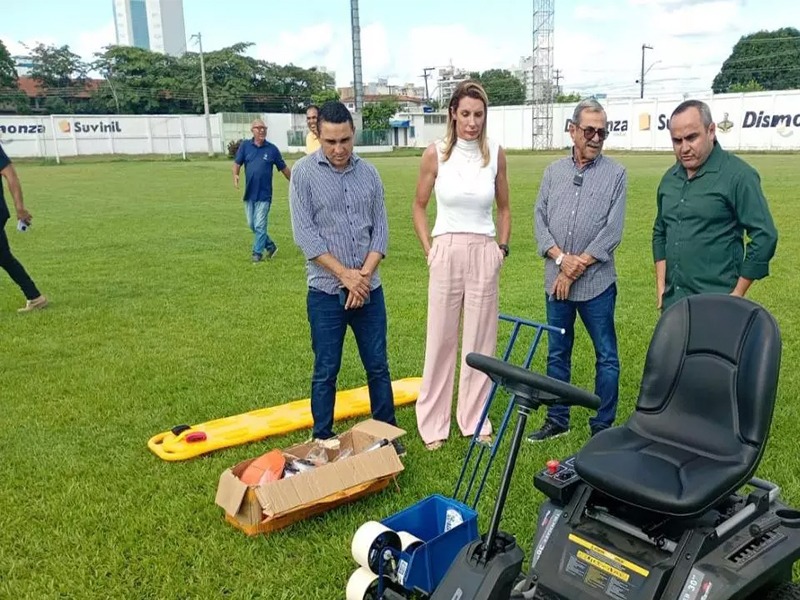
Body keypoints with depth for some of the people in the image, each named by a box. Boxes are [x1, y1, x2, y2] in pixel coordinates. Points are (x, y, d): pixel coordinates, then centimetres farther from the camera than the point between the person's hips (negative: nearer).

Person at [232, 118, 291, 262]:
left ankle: (257, 253, 9)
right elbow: (237, 163, 1)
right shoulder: (245, 145, 1)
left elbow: (283, 168, 6)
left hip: (264, 195, -3)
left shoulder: (272, 149, -2)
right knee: (252, 225, 12)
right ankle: (270, 246, 29)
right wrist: (235, 175, -19)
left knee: (260, 226, -4)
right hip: (249, 193, 3)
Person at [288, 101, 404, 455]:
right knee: (326, 371, 6)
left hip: (369, 288, 3)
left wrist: (364, 273, -9)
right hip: (326, 292, -3)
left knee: (378, 366, 11)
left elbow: (380, 228, 4)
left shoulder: (368, 172, 5)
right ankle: (322, 440, 21)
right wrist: (345, 274, -14)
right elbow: (304, 234, -10)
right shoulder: (304, 173, -5)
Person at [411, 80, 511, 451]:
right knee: (441, 339, 5)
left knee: (480, 340, 8)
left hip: (484, 254, 2)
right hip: (446, 253, -1)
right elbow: (419, 207, 6)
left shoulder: (496, 154, 1)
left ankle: (475, 420, 23)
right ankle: (433, 423, 18)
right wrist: (429, 251, 0)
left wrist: (502, 247, 7)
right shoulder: (436, 154, -4)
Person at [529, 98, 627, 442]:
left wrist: (577, 268, -11)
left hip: (596, 283, -3)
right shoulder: (553, 172, 8)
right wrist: (560, 258, -12)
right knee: (557, 354, 12)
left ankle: (602, 425, 18)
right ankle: (557, 420, 26)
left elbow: (612, 231, -9)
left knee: (606, 357, 4)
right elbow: (540, 219, 4)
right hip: (555, 281, 3)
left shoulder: (615, 174, -2)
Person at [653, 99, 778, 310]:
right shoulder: (670, 178, 9)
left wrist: (737, 294, -10)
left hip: (716, 304, -6)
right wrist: (661, 285, 10)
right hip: (672, 300, 6)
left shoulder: (738, 175, -10)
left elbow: (764, 236, -12)